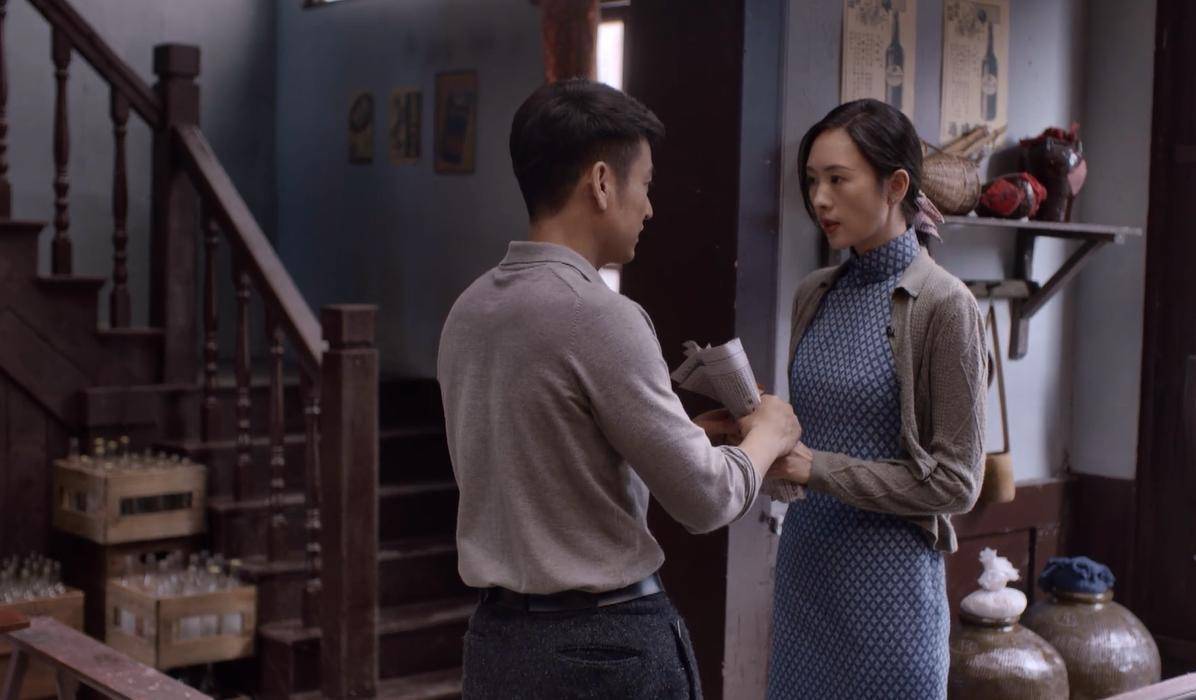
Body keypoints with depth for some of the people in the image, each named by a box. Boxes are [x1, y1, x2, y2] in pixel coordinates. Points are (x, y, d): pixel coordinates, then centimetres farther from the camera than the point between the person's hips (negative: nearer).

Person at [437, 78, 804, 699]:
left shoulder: (469, 310, 3)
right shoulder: (600, 317, -20)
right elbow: (705, 501, -14)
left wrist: (685, 435, 14)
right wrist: (767, 436, 5)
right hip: (605, 644, -7)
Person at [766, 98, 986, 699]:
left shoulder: (942, 306, -12)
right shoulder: (813, 296, 6)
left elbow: (955, 481, -12)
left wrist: (815, 468, -17)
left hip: (889, 571, -6)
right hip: (803, 556, 6)